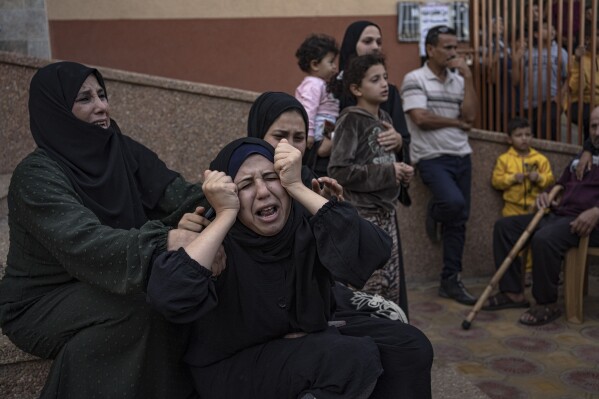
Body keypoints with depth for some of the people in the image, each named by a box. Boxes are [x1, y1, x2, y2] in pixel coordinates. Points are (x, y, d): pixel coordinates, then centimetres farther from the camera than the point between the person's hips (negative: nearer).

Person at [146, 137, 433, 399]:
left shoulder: (307, 223, -12)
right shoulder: (216, 239, -19)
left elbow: (375, 253, -29)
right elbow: (168, 298, -37)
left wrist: (298, 187, -29)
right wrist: (225, 214, -31)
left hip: (305, 345, 4)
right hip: (234, 367, -4)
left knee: (406, 346, -12)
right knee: (356, 358, -25)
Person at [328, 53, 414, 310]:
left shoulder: (385, 119, 10)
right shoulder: (351, 120, -12)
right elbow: (338, 171, -22)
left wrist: (402, 172, 1)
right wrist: (387, 173, -19)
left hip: (386, 212, 8)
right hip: (362, 215, -8)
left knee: (391, 285, 13)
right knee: (367, 287, -4)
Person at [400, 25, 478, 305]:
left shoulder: (458, 80, 11)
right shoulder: (415, 79, -6)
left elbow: (470, 116, -1)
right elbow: (421, 119, -16)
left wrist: (467, 77, -5)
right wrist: (456, 122, -3)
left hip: (461, 156, 6)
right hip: (432, 157, -6)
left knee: (459, 219, 5)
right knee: (454, 202, -29)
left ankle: (450, 280, 15)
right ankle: (435, 211, 9)